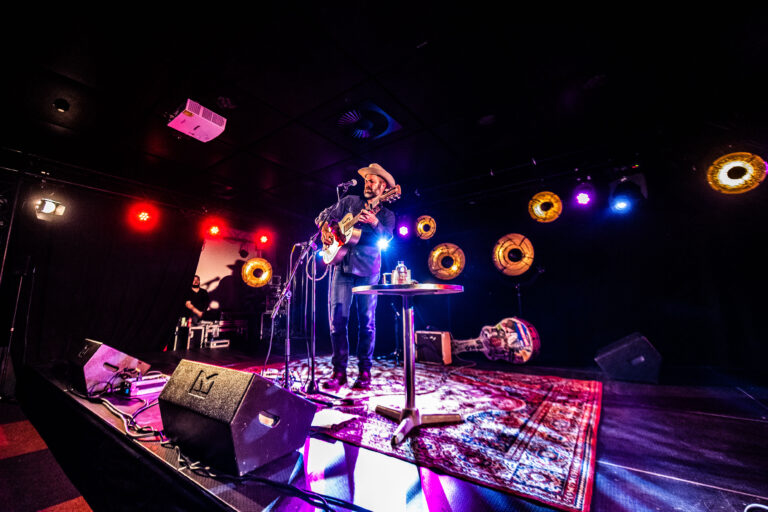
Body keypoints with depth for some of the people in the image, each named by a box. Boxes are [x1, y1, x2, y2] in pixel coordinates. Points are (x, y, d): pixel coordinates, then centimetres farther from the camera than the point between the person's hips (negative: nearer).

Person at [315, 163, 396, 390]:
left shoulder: (386, 214, 13)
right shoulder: (349, 201, 17)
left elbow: (386, 237, -6)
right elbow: (324, 216, 18)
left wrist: (375, 222, -25)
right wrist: (325, 229, -3)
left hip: (368, 270, -1)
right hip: (342, 266, 2)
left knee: (367, 321, 0)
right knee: (337, 318, -3)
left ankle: (364, 371, 13)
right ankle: (339, 371, 8)